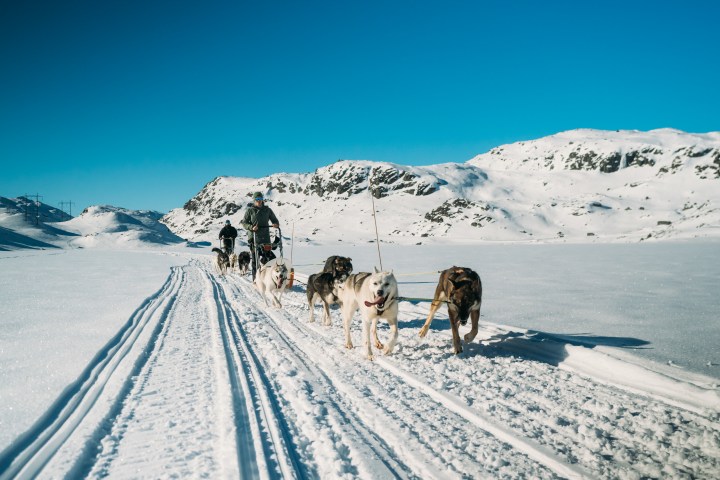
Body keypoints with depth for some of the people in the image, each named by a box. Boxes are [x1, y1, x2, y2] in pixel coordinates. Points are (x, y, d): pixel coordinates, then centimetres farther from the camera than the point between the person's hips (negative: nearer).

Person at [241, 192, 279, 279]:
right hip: (254, 237, -2)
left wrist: (276, 224, -6)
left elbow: (274, 219, 17)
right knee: (255, 257, -4)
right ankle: (255, 278, 0)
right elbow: (244, 223, 3)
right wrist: (251, 227, -16)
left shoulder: (267, 209, 12)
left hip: (265, 236, 3)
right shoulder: (250, 210, 5)